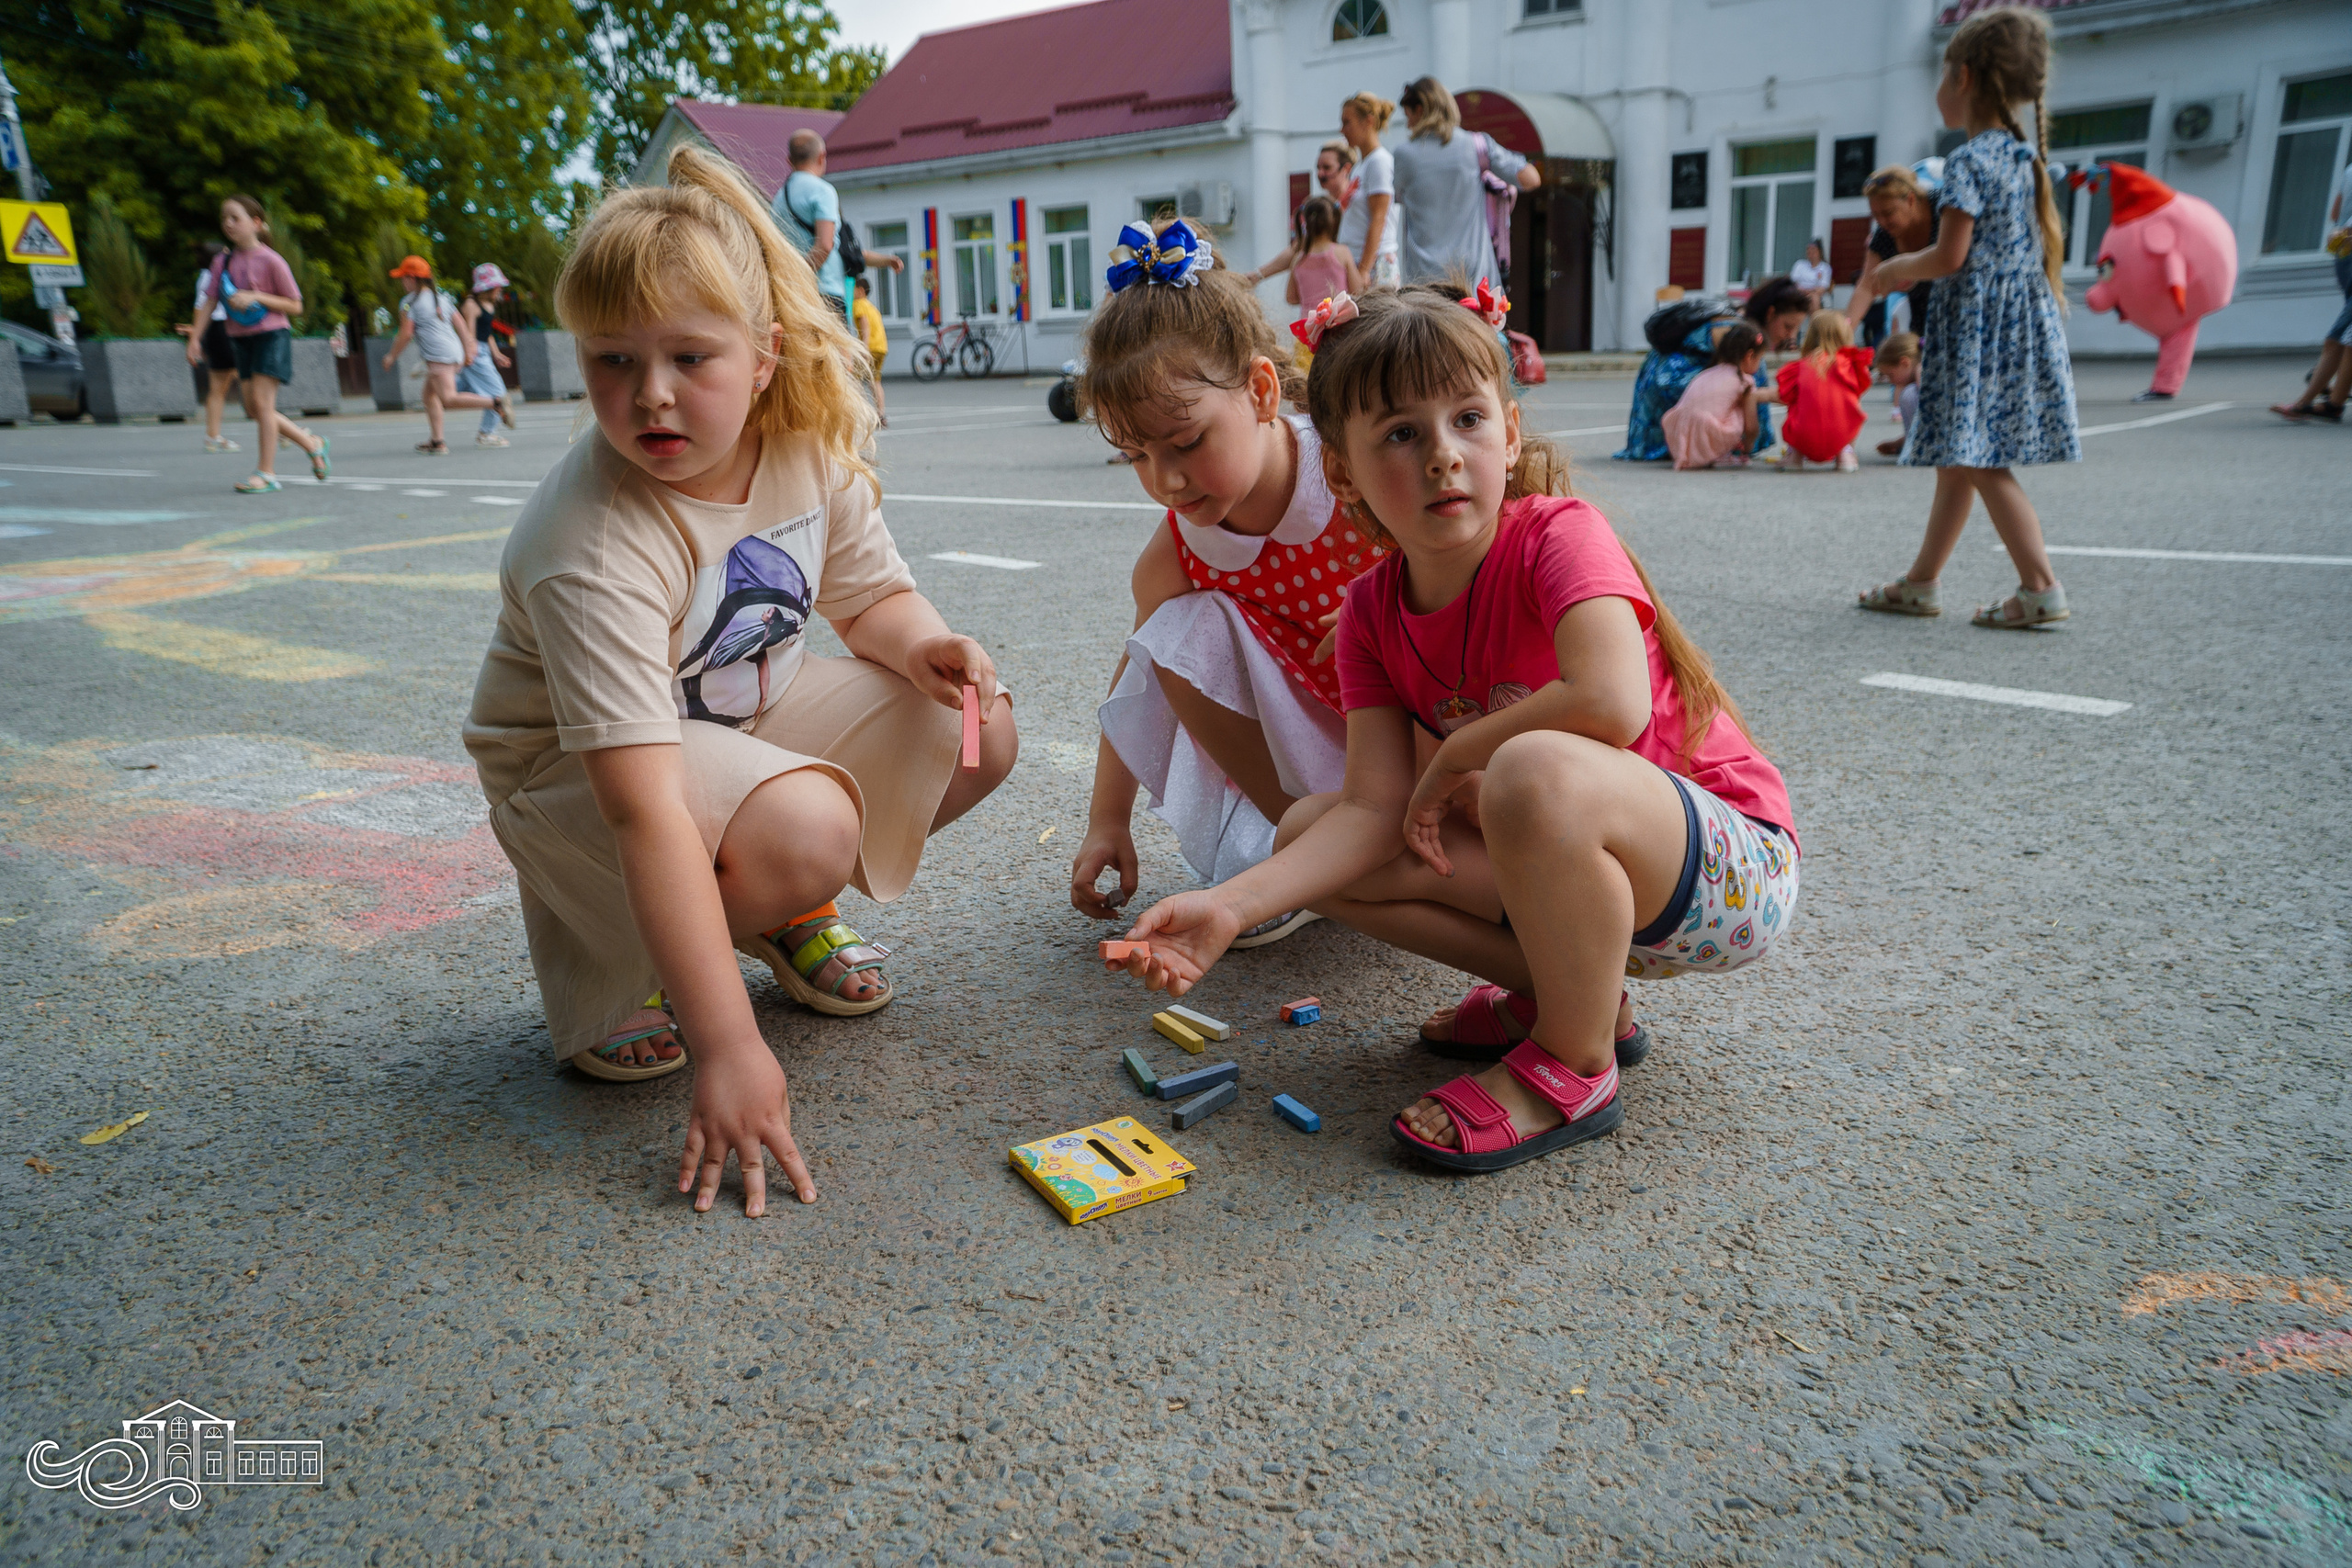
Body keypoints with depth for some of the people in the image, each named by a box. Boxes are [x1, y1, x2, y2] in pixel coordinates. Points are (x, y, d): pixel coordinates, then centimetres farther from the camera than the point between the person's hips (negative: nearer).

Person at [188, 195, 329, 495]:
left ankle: (266, 473, -5)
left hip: (271, 335, -6)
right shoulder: (222, 261, 7)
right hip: (240, 338, 6)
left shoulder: (271, 261, -9)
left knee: (261, 401, -11)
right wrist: (195, 337, -2)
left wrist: (255, 297, -19)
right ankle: (313, 444, 21)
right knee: (254, 409, 5)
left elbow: (295, 306, -8)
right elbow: (208, 301, 6)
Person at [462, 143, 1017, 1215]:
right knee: (802, 827, -35)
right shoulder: (594, 549, -33)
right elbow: (645, 807, -40)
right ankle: (604, 957, -2)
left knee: (979, 735, -7)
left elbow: (872, 593, 4)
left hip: (751, 714, 6)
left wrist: (918, 643, -22)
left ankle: (789, 913, 13)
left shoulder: (813, 451, -14)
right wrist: (728, 1046, -43)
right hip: (576, 766, -6)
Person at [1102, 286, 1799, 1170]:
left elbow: (1612, 703, -38)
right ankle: (1570, 989, 4)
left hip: (1732, 869, -6)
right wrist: (1232, 906, -26)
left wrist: (1452, 759, -21)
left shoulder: (1557, 534, -19)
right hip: (1573, 866, 6)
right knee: (1308, 831, -5)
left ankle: (1574, 1065, -13)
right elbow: (1376, 810, -11)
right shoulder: (1373, 614, -3)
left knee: (1537, 772, -38)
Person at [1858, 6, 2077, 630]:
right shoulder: (2025, 154, 13)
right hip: (2025, 317, 9)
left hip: (1976, 323, -9)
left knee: (1983, 462, -7)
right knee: (1958, 460, 13)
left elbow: (1949, 256, -18)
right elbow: (2046, 243, 18)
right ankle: (1921, 581, 21)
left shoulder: (1967, 162, -14)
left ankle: (2041, 588, -8)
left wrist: (1898, 268, -1)